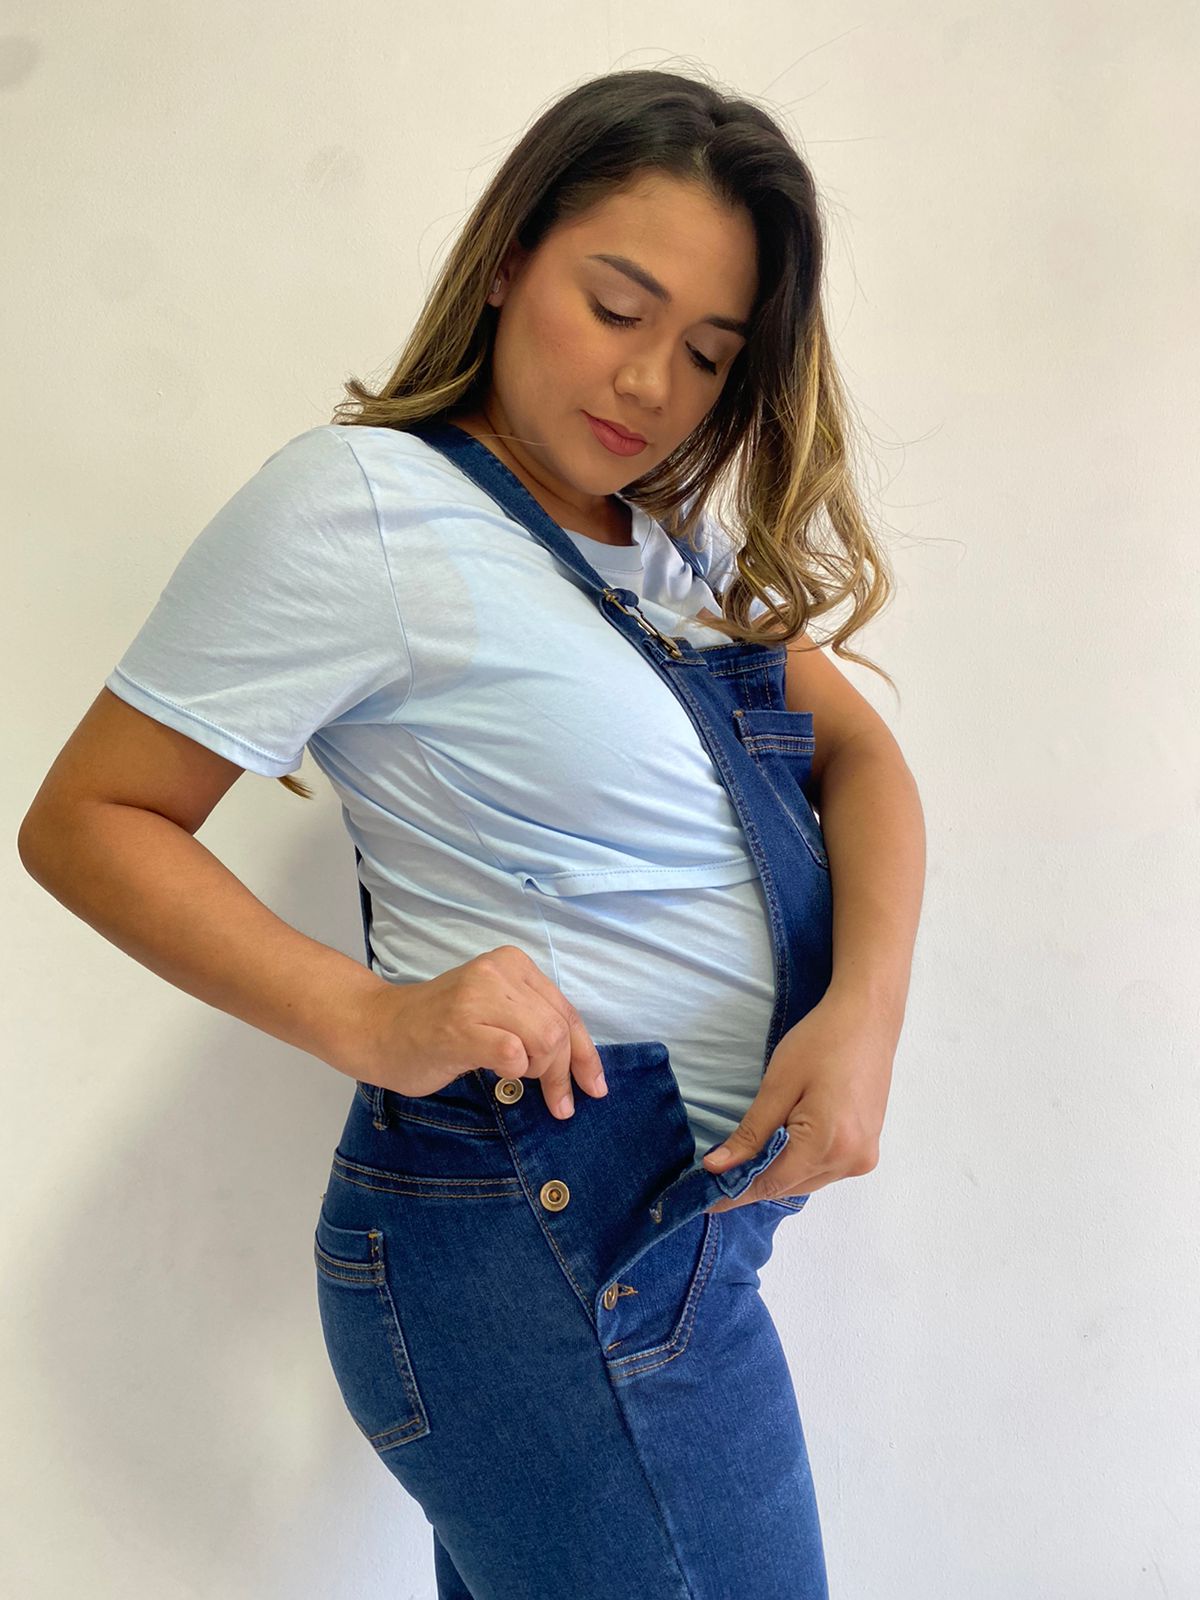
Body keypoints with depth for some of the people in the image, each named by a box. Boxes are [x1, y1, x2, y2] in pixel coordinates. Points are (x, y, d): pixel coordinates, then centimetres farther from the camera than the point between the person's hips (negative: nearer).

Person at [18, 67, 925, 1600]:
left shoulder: (672, 541, 12)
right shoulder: (362, 500, -12)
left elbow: (858, 749, 7)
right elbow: (87, 821, -12)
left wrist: (865, 1005, -12)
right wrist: (374, 1021, -26)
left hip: (678, 1227, 8)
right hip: (551, 1245, -8)